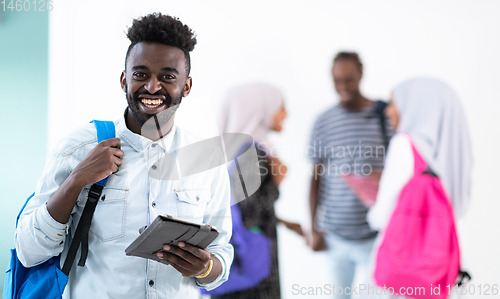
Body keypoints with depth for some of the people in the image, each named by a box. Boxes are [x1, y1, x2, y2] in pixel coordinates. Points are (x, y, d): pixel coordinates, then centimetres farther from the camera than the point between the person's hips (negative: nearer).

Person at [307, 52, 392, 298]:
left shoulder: (385, 116, -4)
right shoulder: (324, 122, 2)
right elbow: (316, 178, 7)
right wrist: (314, 229, 4)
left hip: (375, 235, -2)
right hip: (335, 235, 2)